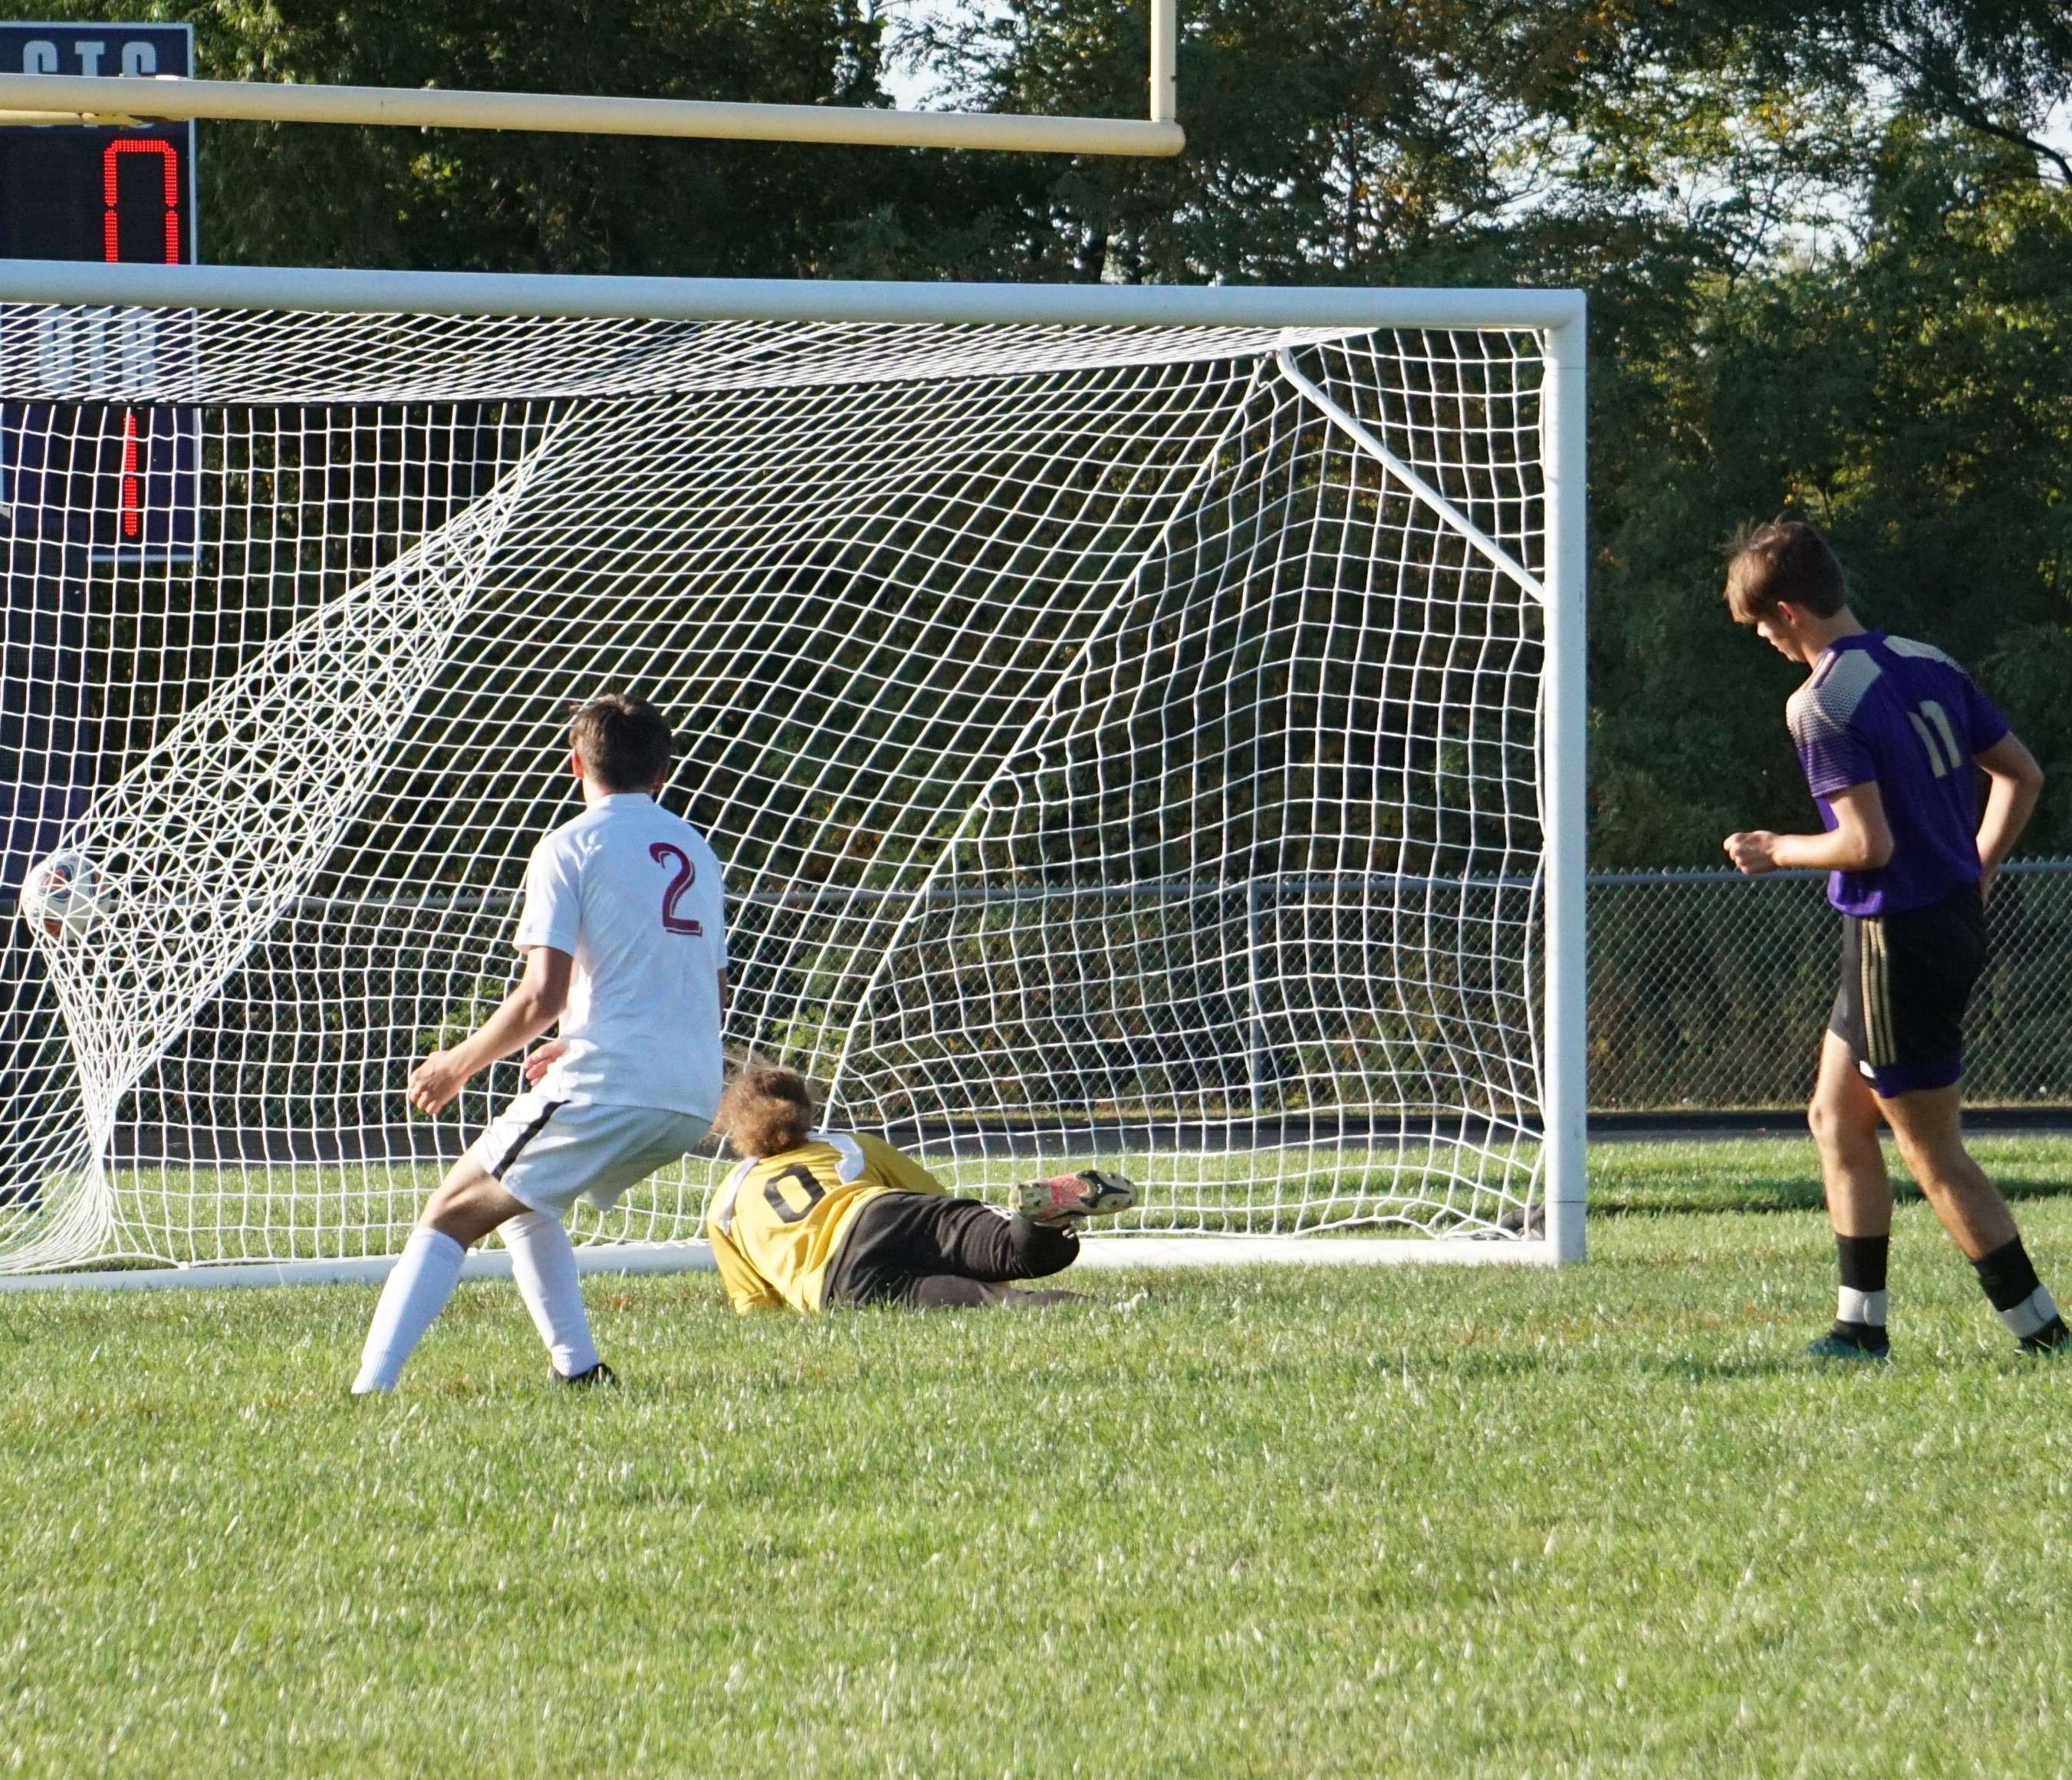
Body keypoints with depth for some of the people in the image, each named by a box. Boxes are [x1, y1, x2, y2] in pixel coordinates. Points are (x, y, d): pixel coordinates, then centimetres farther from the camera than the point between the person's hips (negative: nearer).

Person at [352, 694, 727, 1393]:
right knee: (519, 1199, 27)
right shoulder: (696, 850, 19)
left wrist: (458, 1064, 2)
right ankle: (578, 1370, 15)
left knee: (451, 1216, -2)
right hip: (694, 1098, 7)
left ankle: (371, 1386, -17)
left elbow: (543, 995, -11)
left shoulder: (570, 847, -2)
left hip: (608, 1090, -7)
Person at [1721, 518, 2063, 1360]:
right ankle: (1862, 1323, 20)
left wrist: (1776, 851, -7)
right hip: (1955, 918, 9)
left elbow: (1868, 844, -24)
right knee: (1836, 1119, 18)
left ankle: (2040, 1330, 4)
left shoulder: (1823, 705, -18)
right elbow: (2022, 774, 11)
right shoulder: (1927, 666, 6)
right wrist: (1977, 870, 18)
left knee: (1936, 1157, 1)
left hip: (1898, 942, -9)